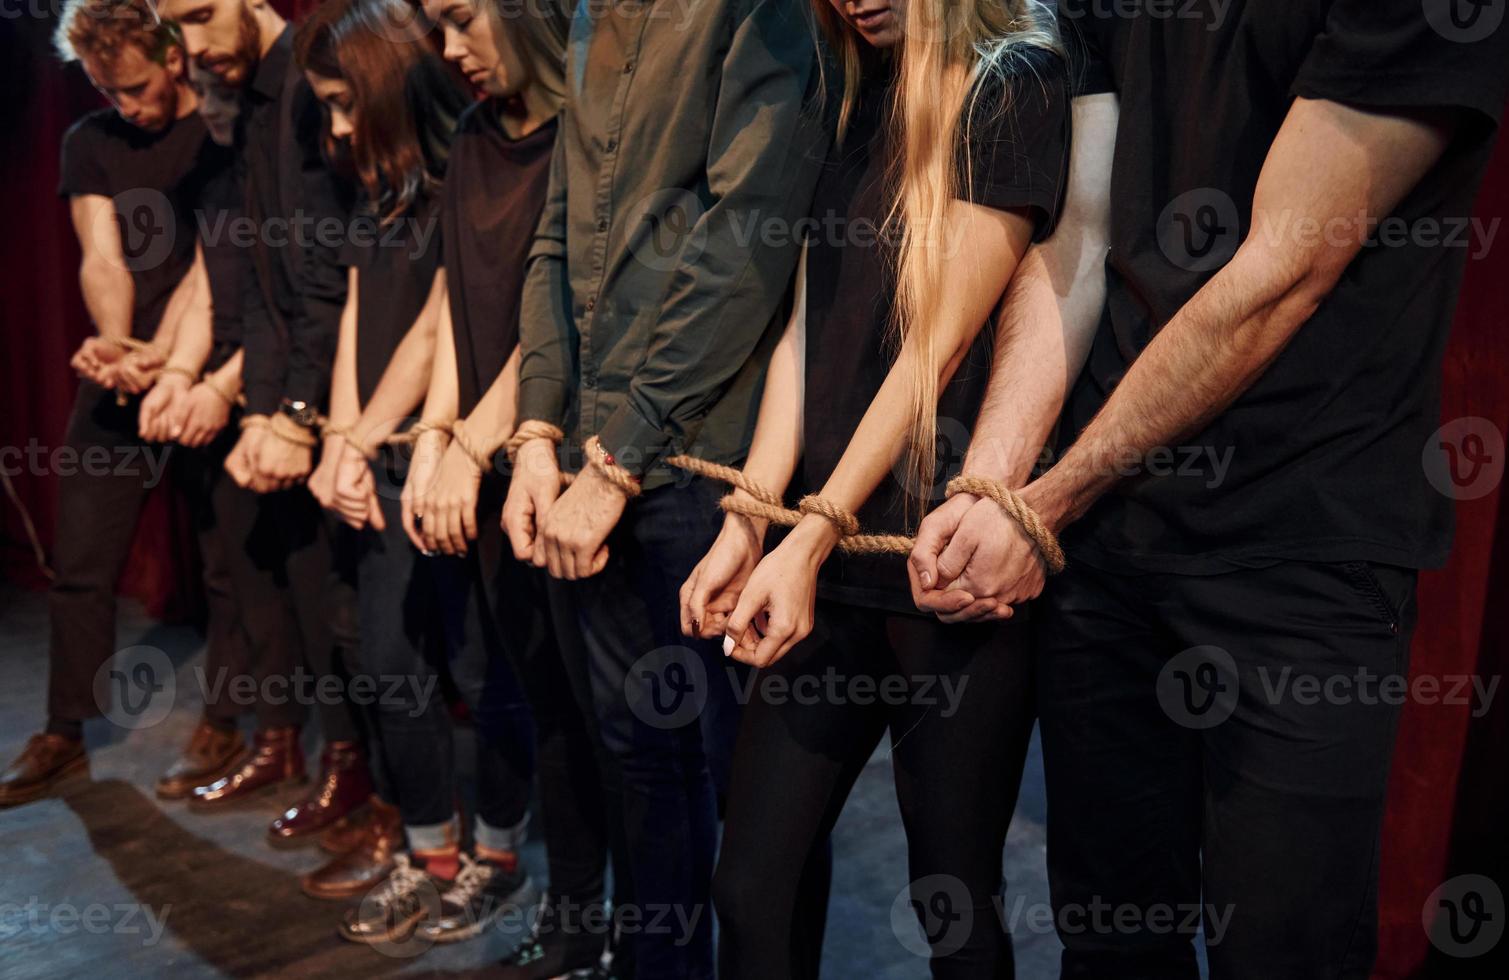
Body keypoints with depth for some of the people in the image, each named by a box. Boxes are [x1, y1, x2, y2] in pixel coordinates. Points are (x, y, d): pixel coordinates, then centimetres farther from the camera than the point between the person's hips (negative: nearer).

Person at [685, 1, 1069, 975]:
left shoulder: (1018, 80, -4)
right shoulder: (860, 103, 16)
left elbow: (941, 343, -11)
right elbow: (807, 325, 8)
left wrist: (817, 533, -14)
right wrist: (749, 523, 0)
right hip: (830, 562, 6)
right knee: (755, 884, 9)